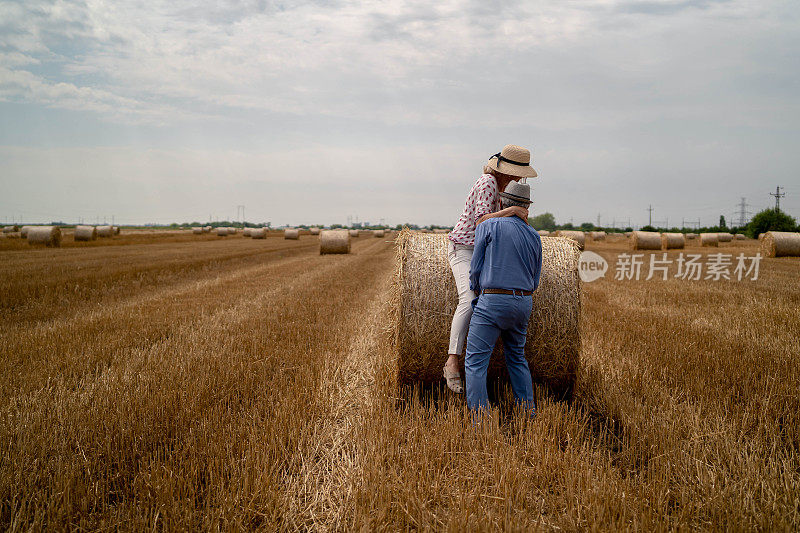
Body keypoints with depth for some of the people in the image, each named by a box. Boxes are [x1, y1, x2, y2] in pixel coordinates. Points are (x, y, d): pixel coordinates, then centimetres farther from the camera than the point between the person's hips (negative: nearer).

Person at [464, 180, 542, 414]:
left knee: (475, 362, -3)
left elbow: (476, 268, -1)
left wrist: (476, 290, 17)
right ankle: (528, 411, 24)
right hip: (523, 303, 6)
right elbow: (534, 280, 14)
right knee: (517, 357, 24)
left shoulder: (488, 226, -3)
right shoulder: (534, 237, 11)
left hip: (492, 302, -6)